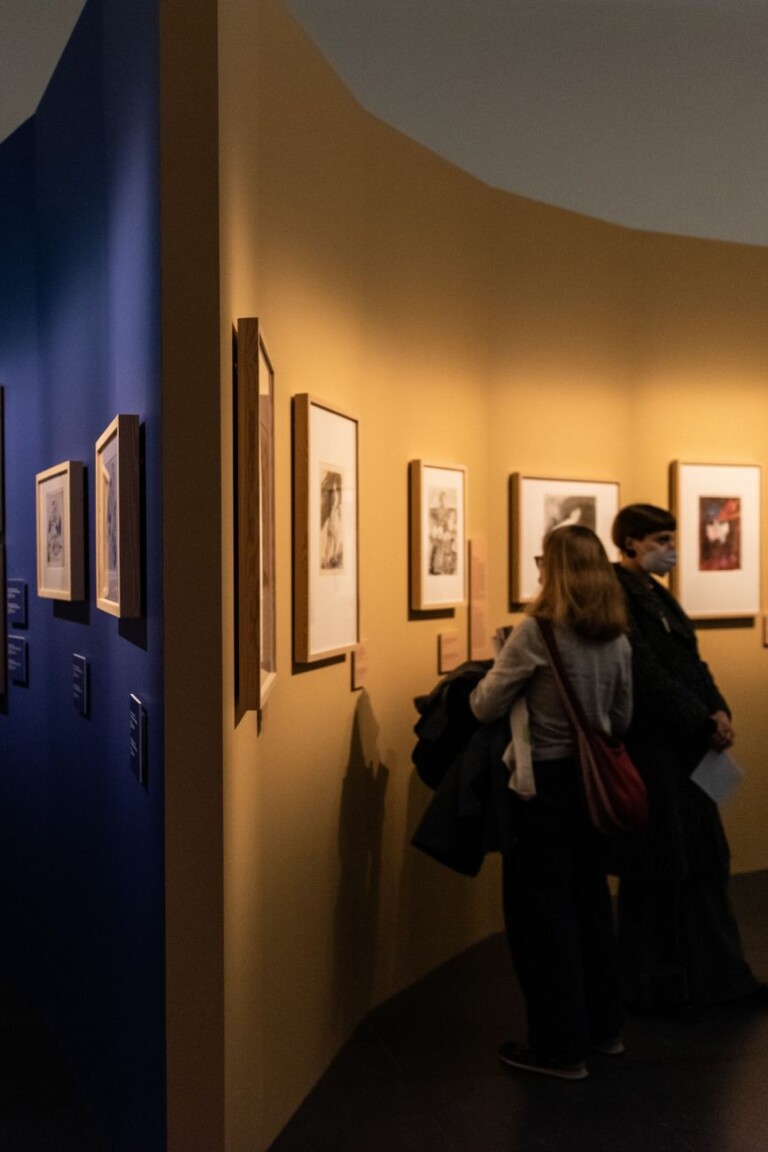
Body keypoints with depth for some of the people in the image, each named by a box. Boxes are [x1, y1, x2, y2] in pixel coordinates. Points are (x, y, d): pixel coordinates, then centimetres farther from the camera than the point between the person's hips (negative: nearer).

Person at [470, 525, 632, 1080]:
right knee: (591, 900, 19)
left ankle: (560, 1046, 13)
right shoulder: (618, 638, 1)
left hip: (545, 780, -6)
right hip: (594, 780, 7)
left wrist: (482, 684, 6)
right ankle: (604, 1026, 32)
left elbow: (486, 706, -15)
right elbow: (621, 719, 10)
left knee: (542, 912, 5)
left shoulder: (536, 631, -18)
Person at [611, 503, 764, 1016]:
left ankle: (719, 973, 24)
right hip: (649, 746, -9)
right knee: (658, 866, 2)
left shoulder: (657, 594, 14)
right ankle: (655, 986, 16)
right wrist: (703, 721, -17)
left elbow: (691, 662, 9)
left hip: (687, 744, 9)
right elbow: (646, 672, -19)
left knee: (705, 858, 13)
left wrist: (719, 711, -6)